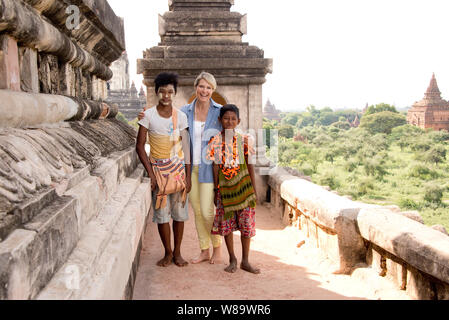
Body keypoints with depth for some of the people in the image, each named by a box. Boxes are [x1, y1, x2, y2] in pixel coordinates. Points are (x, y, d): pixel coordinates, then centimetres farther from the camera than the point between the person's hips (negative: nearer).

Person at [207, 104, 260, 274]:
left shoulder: (244, 140, -1)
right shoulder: (215, 142, -2)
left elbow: (250, 166, 3)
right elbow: (215, 168, 1)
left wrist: (254, 190, 2)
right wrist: (216, 191, 2)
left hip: (243, 186, 0)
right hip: (225, 188, 0)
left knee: (247, 223, 3)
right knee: (226, 224, 5)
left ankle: (245, 261, 17)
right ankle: (232, 260, 22)